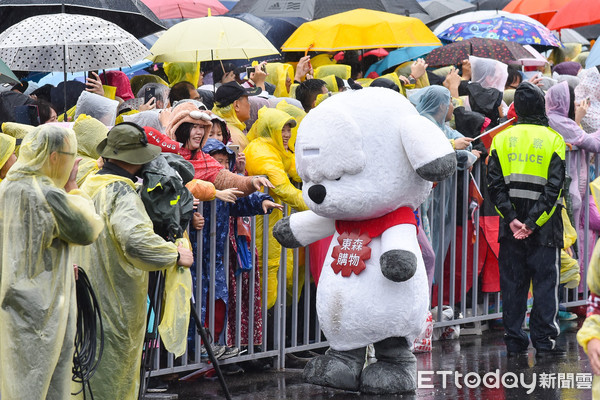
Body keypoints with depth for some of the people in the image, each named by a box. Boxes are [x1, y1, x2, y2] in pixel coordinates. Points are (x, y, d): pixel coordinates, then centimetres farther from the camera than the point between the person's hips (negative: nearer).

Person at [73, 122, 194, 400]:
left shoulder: (89, 185, 9)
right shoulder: (122, 193, -19)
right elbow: (137, 241, -34)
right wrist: (175, 254, -20)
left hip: (87, 297, 9)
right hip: (115, 303, -9)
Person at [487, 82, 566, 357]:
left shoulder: (501, 140, 5)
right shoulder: (553, 140, -2)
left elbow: (494, 184, -3)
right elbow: (554, 187, -10)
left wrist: (511, 219, -7)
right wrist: (533, 222, -11)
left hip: (511, 225, 2)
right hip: (544, 227, -2)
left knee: (512, 283, 8)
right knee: (545, 282, 2)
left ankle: (514, 342, 8)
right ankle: (544, 342, -1)